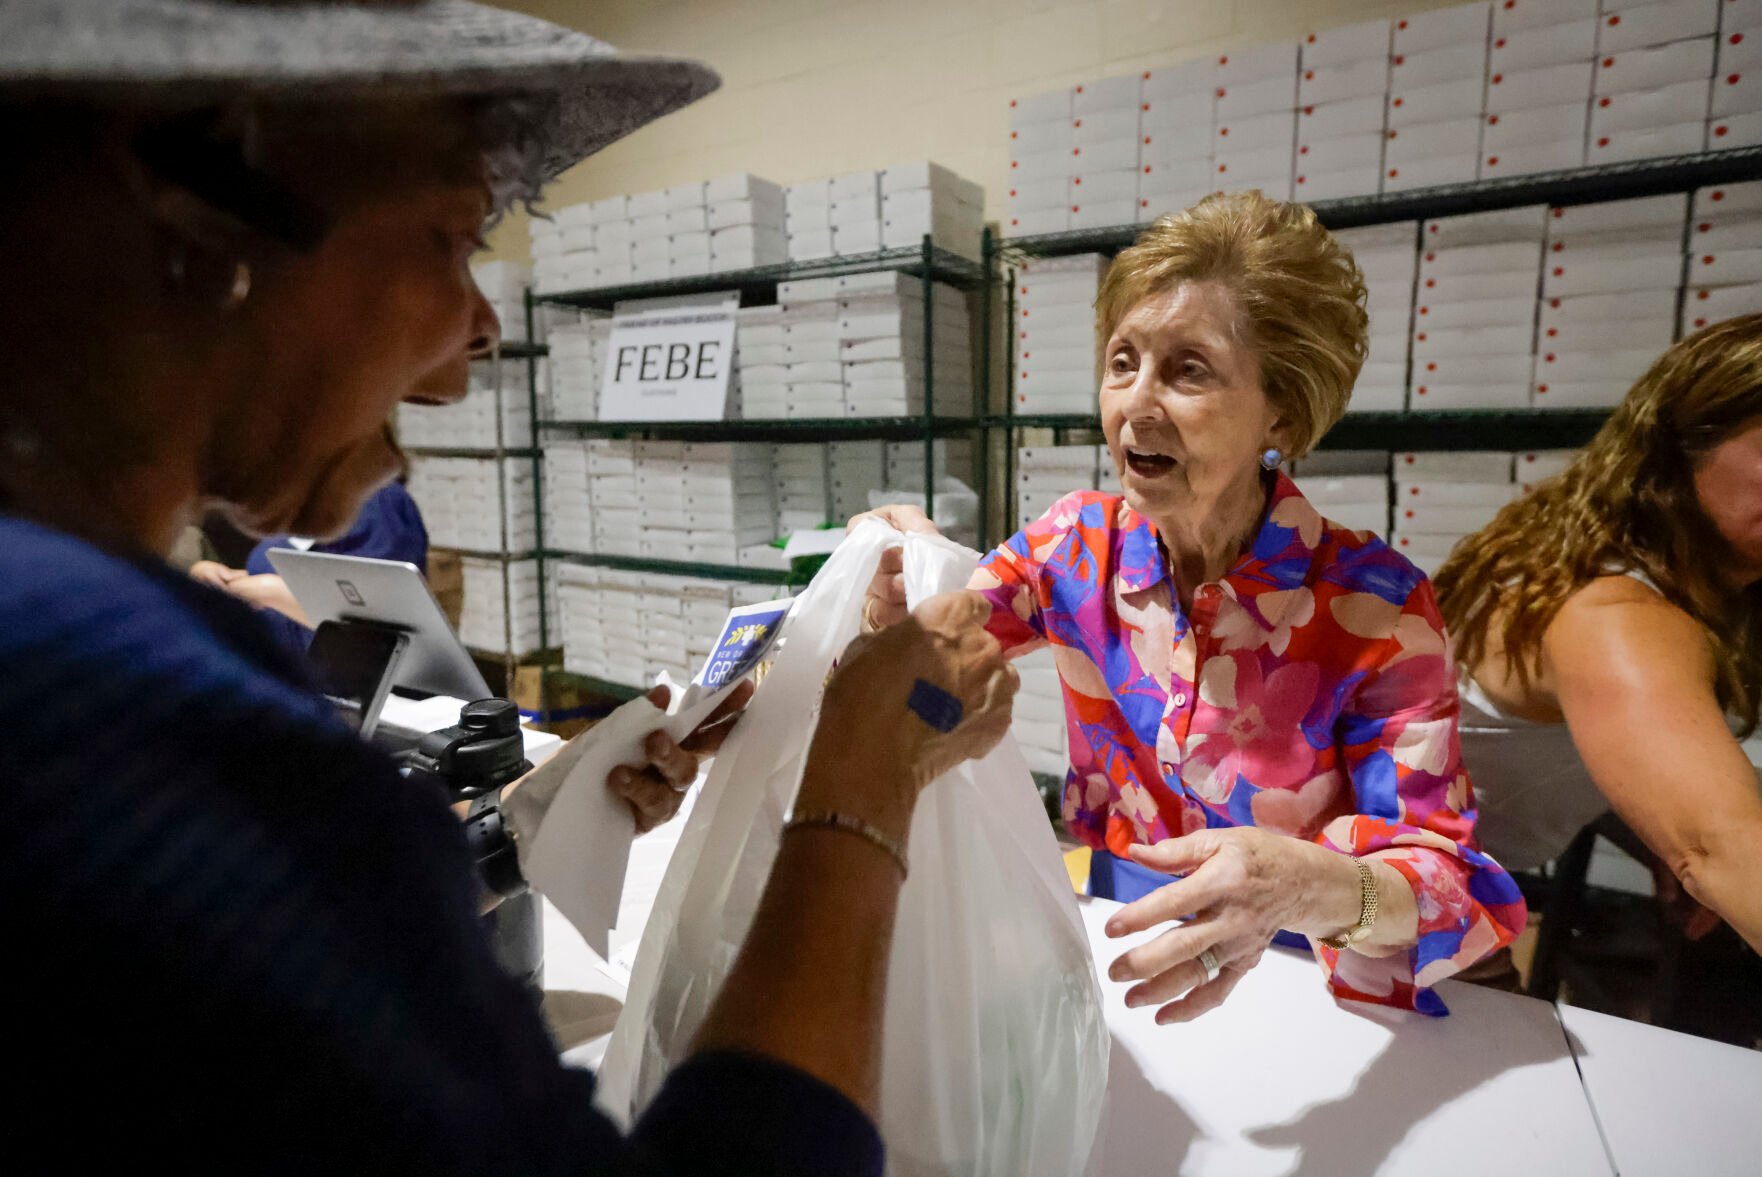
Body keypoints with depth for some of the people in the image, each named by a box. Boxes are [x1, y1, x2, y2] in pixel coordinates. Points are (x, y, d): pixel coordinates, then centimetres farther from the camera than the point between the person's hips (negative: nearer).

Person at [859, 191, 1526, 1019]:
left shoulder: (1376, 609, -18)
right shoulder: (1078, 545, -8)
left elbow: (1441, 871, -17)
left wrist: (1320, 887, -39)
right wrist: (896, 584, -23)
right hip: (1118, 962, 1)